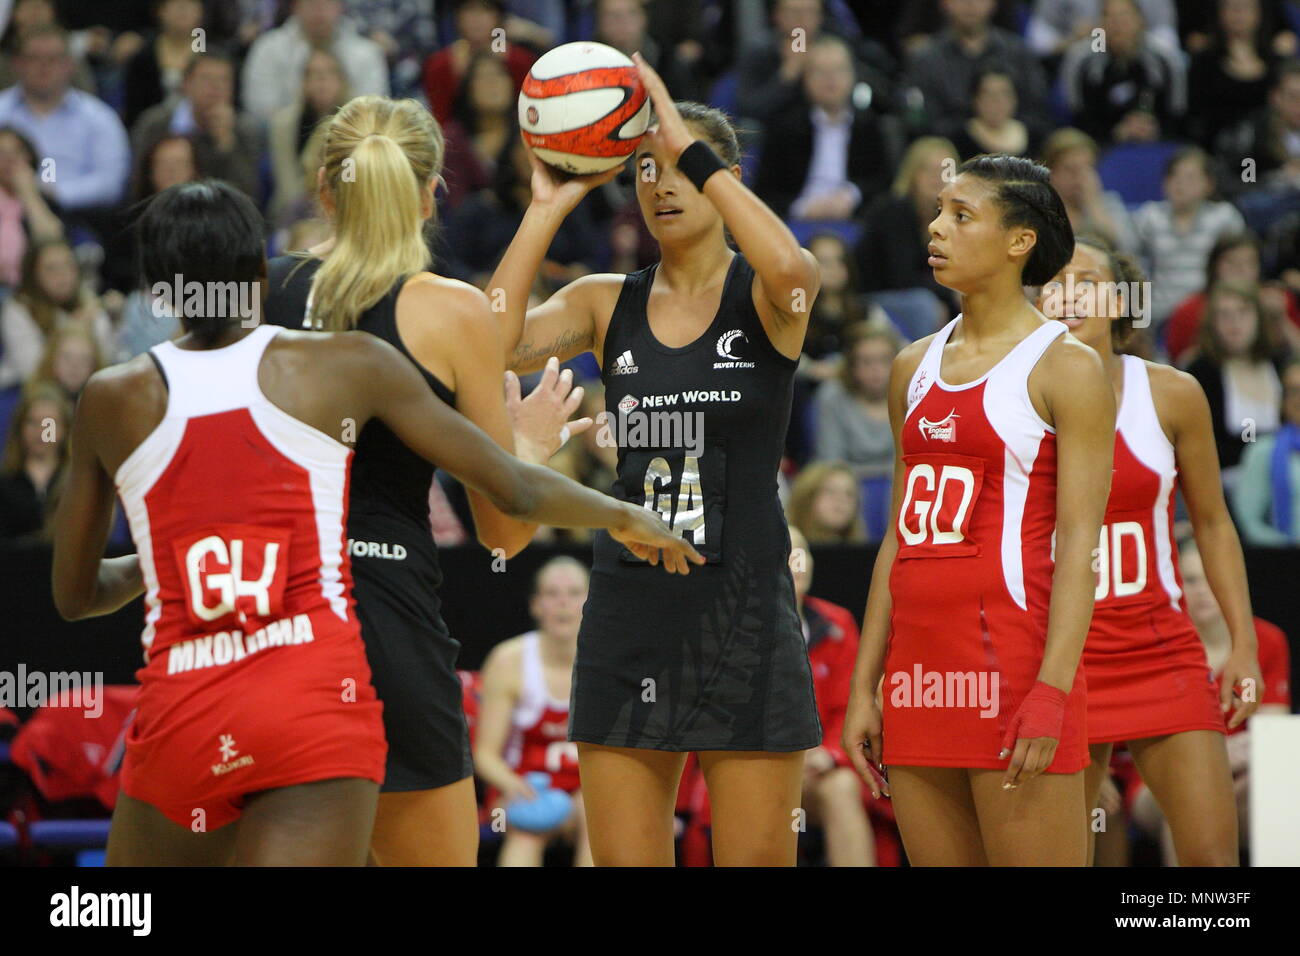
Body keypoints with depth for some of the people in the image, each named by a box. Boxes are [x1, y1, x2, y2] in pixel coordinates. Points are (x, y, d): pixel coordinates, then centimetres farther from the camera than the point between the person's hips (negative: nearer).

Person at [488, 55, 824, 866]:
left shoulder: (760, 298, 0)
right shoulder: (607, 305, 10)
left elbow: (792, 268, -26)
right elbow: (494, 340, -8)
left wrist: (692, 149, -21)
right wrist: (550, 206, -9)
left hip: (743, 610, -3)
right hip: (629, 608, 4)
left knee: (757, 856, -2)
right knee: (623, 859, 3)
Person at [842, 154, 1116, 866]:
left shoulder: (1065, 367, -3)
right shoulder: (915, 367, 16)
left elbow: (1078, 542, -10)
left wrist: (1050, 693, -19)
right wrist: (865, 686, 13)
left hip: (1013, 661, -7)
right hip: (918, 667, 7)